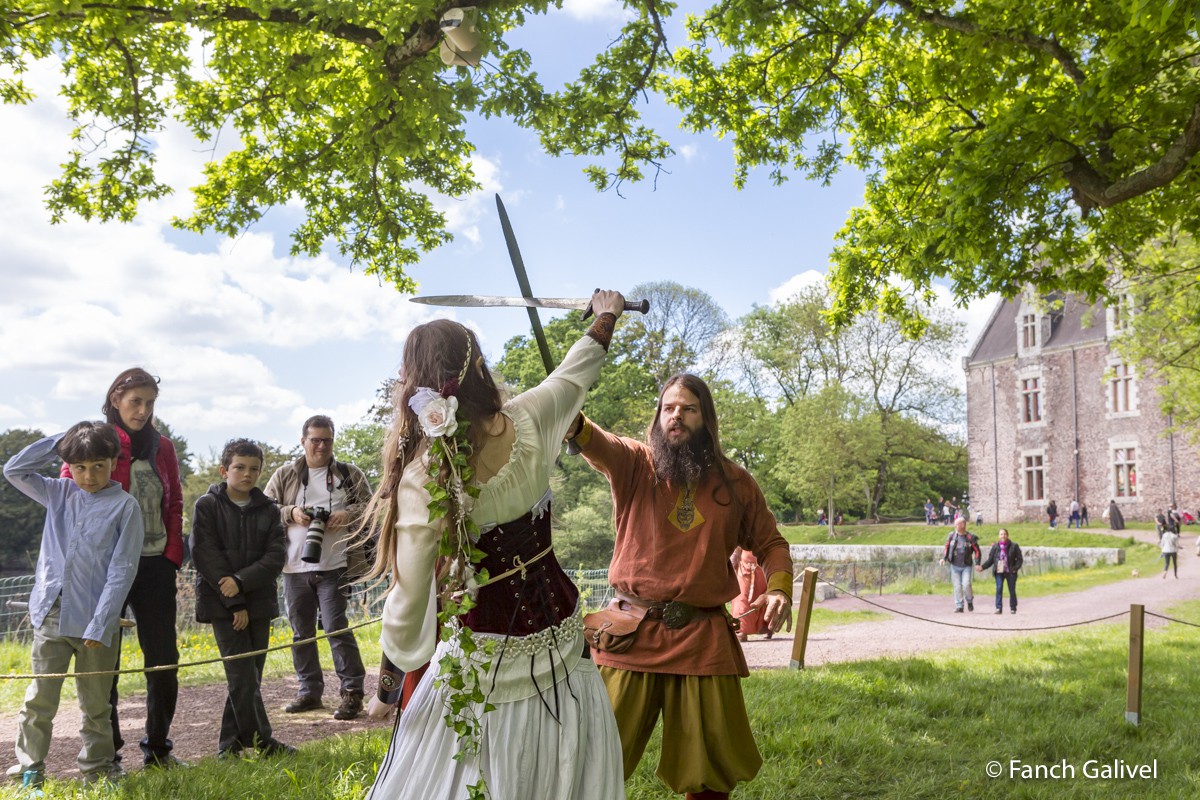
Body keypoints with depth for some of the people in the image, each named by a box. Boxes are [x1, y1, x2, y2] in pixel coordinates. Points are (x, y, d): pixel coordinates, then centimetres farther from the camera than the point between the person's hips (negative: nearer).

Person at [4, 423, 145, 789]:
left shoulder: (125, 506, -7)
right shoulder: (59, 493, 8)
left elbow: (121, 571, -9)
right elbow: (14, 470, 9)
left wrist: (100, 625, -14)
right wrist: (60, 440, 2)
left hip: (94, 622, -3)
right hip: (50, 617, 3)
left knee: (96, 704, 10)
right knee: (39, 700, 5)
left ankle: (98, 771, 24)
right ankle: (31, 774, 18)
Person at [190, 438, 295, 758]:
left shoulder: (268, 510, 8)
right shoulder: (207, 506, -2)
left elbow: (276, 556, -1)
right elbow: (205, 556, -8)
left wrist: (242, 581, -17)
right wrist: (235, 603, -12)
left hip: (259, 602, 4)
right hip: (222, 603, -4)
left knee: (249, 675, 7)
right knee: (243, 675, -7)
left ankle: (230, 744, 19)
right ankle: (262, 741, 3)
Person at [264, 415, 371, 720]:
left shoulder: (350, 474, 7)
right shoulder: (284, 475, 11)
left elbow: (370, 506, 4)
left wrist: (349, 514, -14)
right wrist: (290, 513, -10)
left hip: (334, 567, -3)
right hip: (294, 568, 3)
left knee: (337, 628, -7)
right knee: (301, 632, 11)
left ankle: (352, 692, 2)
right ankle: (309, 691, 24)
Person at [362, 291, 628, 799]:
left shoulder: (420, 481, -20)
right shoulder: (525, 424, -11)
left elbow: (409, 600, -14)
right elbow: (576, 374, 10)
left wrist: (388, 688, 1)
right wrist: (606, 317, 30)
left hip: (486, 659, -4)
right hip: (560, 636, 4)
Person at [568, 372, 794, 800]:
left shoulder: (735, 483, 8)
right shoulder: (635, 463, 1)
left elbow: (770, 542, 18)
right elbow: (600, 444, -20)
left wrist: (779, 587, -2)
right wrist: (571, 422, -43)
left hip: (705, 639, 2)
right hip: (633, 635, -1)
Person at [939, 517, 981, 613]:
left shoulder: (970, 537, -3)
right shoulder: (952, 535, 4)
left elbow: (977, 551, 1)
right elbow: (946, 547, 12)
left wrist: (977, 563, -8)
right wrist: (943, 558, -1)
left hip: (966, 566, -3)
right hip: (955, 566, 3)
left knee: (966, 584, -15)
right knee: (957, 586, 3)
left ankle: (969, 601, 12)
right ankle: (959, 606, 10)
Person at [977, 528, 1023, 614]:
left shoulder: (1014, 546, 3)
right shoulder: (995, 547, 7)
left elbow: (1020, 559, 2)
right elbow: (990, 560, 10)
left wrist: (1016, 567, -15)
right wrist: (982, 567, -2)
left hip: (1010, 572, -1)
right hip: (999, 572, 1)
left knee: (1012, 590, 4)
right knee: (999, 589, -9)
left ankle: (1013, 608, 17)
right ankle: (998, 608, -8)